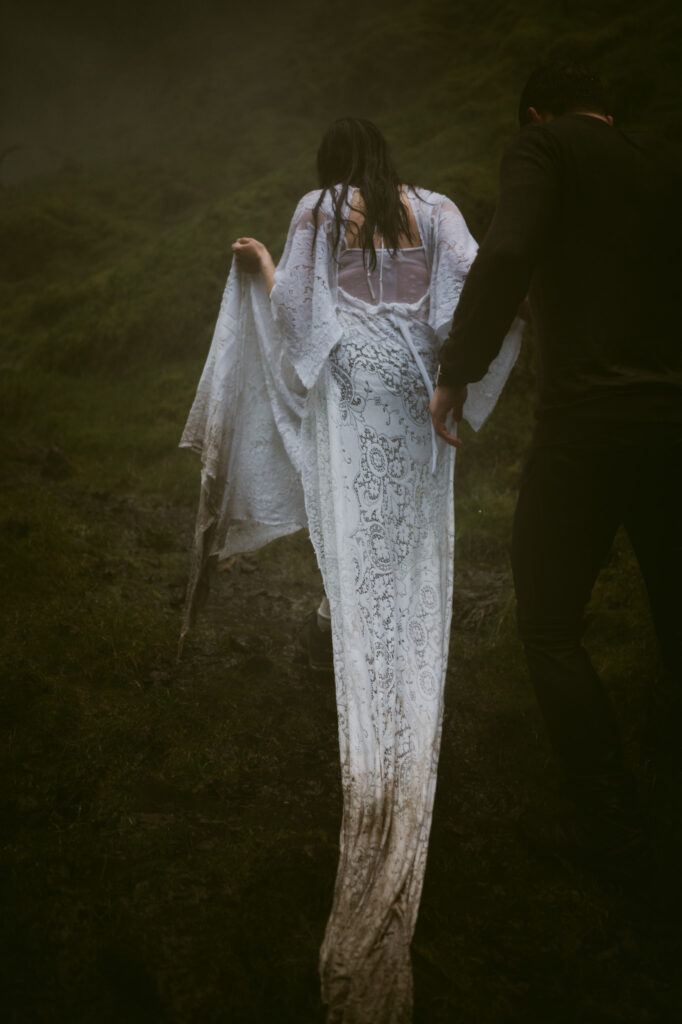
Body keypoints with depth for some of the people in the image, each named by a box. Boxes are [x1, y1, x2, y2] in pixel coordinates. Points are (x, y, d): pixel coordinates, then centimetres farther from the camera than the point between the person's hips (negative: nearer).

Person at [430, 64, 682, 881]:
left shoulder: (545, 147, 1)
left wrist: (454, 376, -8)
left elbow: (505, 258, -16)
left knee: (550, 627, 7)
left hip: (588, 423, -5)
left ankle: (615, 830, 3)